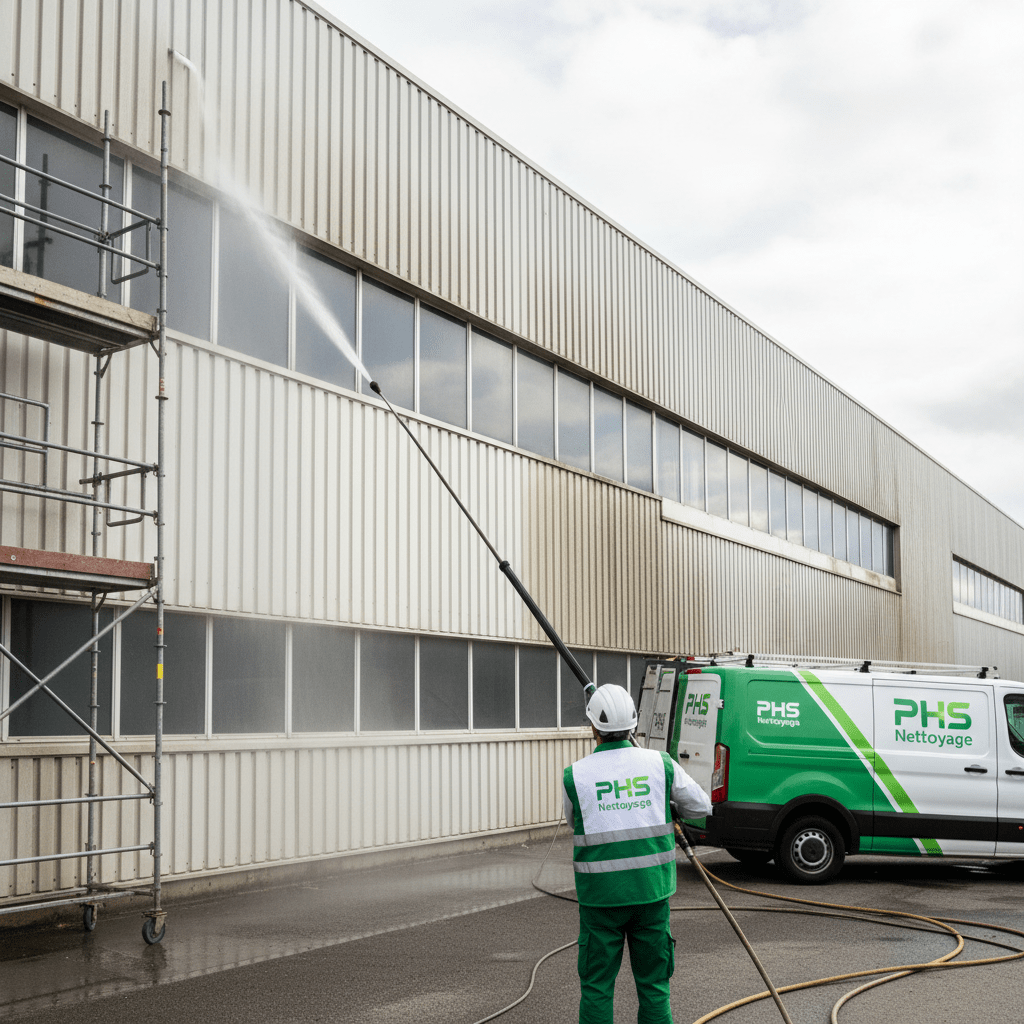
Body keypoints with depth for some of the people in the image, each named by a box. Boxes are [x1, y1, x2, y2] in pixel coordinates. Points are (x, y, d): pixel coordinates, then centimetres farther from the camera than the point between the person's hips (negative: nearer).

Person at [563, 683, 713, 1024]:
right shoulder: (661, 764, -4)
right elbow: (701, 806, 9)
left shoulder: (575, 775, -7)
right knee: (653, 984, 13)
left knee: (597, 986, 8)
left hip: (600, 894, -2)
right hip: (652, 891, 2)